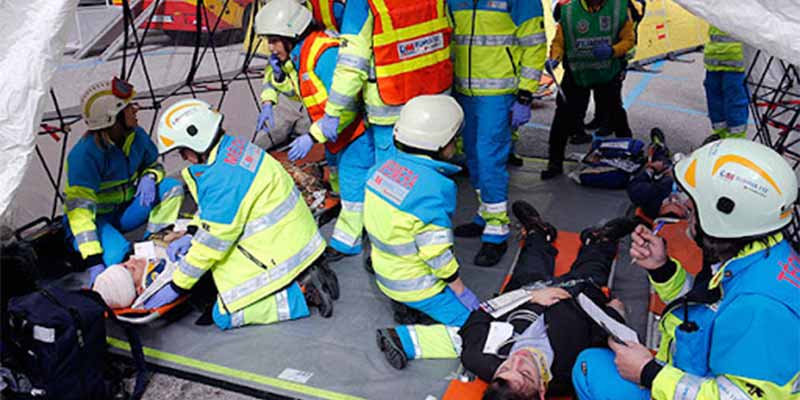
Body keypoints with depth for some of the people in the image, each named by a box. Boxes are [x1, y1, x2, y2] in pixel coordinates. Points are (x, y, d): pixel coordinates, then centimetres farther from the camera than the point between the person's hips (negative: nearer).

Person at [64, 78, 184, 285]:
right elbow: (80, 210, -34)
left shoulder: (136, 136, -10)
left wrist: (148, 177, -18)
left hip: (124, 210, 6)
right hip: (94, 218, -6)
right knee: (118, 256, -33)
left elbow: (153, 164, 10)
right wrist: (94, 263, -41)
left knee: (172, 188, -13)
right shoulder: (85, 153, -29)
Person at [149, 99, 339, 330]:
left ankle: (303, 292, -6)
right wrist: (191, 236, 6)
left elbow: (213, 239, -20)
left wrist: (177, 286, -11)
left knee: (225, 316, -6)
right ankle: (305, 275, 12)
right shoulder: (232, 147, 5)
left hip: (281, 250, -10)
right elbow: (210, 205, 19)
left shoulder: (226, 175, -25)